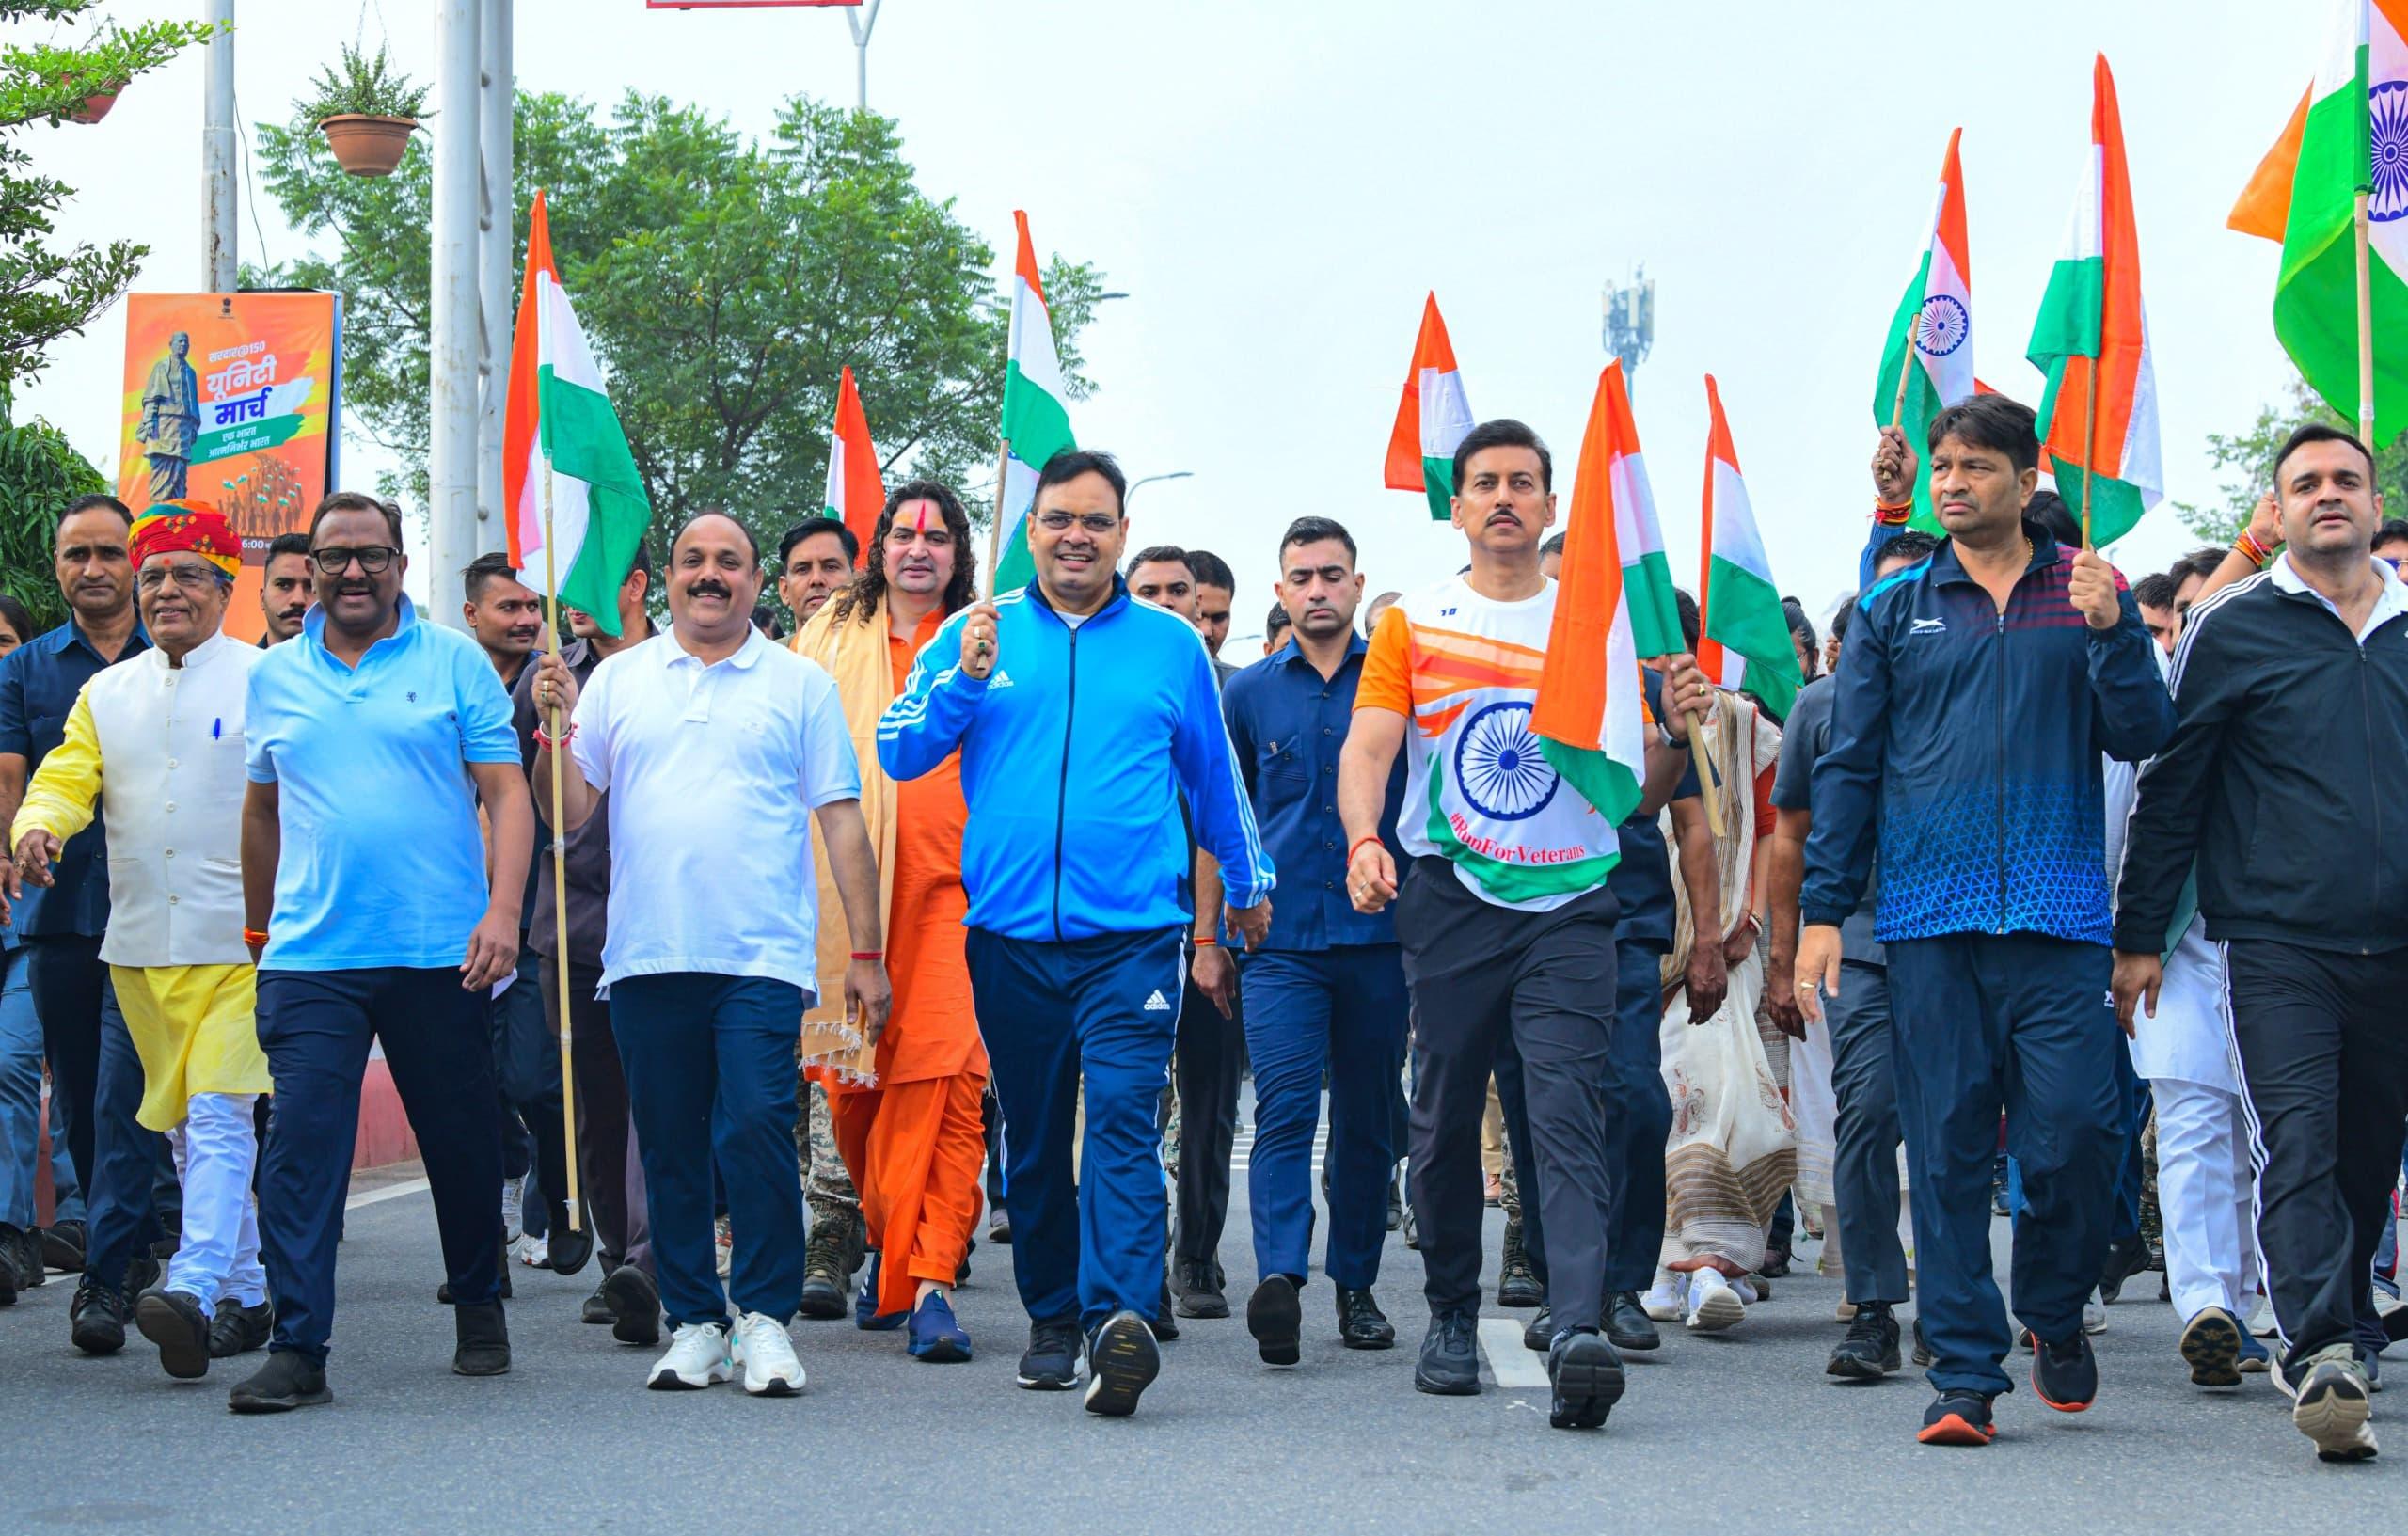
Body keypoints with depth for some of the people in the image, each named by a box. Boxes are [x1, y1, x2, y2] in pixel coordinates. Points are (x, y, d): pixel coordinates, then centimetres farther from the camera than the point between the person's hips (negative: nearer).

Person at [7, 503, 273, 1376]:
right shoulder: (107, 693, 14)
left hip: (240, 941, -6)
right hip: (139, 945, 6)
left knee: (219, 1114, -17)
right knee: (185, 1127, 11)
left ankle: (194, 1287, -28)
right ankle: (246, 1295, 20)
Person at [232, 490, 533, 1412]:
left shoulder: (455, 663, 2)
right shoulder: (275, 677, 11)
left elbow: (506, 793, -2)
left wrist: (503, 909, -15)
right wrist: (258, 929, 22)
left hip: (440, 954, -1)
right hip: (309, 956, 1)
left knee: (463, 1143, 9)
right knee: (301, 1145, -8)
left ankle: (480, 1311, 29)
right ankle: (297, 1349, -8)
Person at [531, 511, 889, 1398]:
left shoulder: (799, 685, 8)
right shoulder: (619, 679, 13)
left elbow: (842, 823, 6)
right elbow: (569, 815, 11)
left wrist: (867, 951, 0)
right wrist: (556, 725, -6)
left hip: (761, 957, -3)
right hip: (647, 954, 3)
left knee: (756, 1128, -13)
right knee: (671, 1147, 6)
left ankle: (765, 1318, -2)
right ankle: (694, 1324, 15)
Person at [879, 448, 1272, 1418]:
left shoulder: (1171, 645, 9)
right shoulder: (977, 634, 9)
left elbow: (1214, 778, 21)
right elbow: (898, 752, 4)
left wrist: (1247, 883, 31)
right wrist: (964, 680, -12)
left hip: (1133, 934, -2)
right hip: (1010, 931, 2)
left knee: (1122, 1118, -17)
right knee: (1033, 1136, 9)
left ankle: (1120, 1316, -27)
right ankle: (1053, 1317, 20)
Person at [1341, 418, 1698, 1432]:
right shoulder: (1411, 626, 10)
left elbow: (1638, 791, 11)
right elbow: (1368, 746, -1)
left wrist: (1676, 730, -11)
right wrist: (1364, 838, -21)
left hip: (1570, 904, -1)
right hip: (1450, 903, 1)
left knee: (1566, 1116, -14)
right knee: (1445, 1117, 8)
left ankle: (1579, 1330, -26)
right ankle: (1451, 1316, 24)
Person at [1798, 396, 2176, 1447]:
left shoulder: (2089, 597, 10)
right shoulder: (1894, 611, 11)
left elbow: (2140, 740, 4)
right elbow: (1849, 767, 11)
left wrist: (2108, 632, -11)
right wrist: (1823, 910, 4)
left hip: (2058, 917, -1)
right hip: (1928, 917, 1)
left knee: (2076, 1128, -8)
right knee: (1947, 1148, -1)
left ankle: (2054, 1311, 19)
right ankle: (1965, 1376, 4)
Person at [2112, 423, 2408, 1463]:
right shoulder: (2234, 631, 4)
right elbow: (2170, 790, 6)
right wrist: (2138, 936, 5)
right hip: (2278, 947, -3)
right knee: (2300, 1149, -15)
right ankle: (2322, 1356, -24)